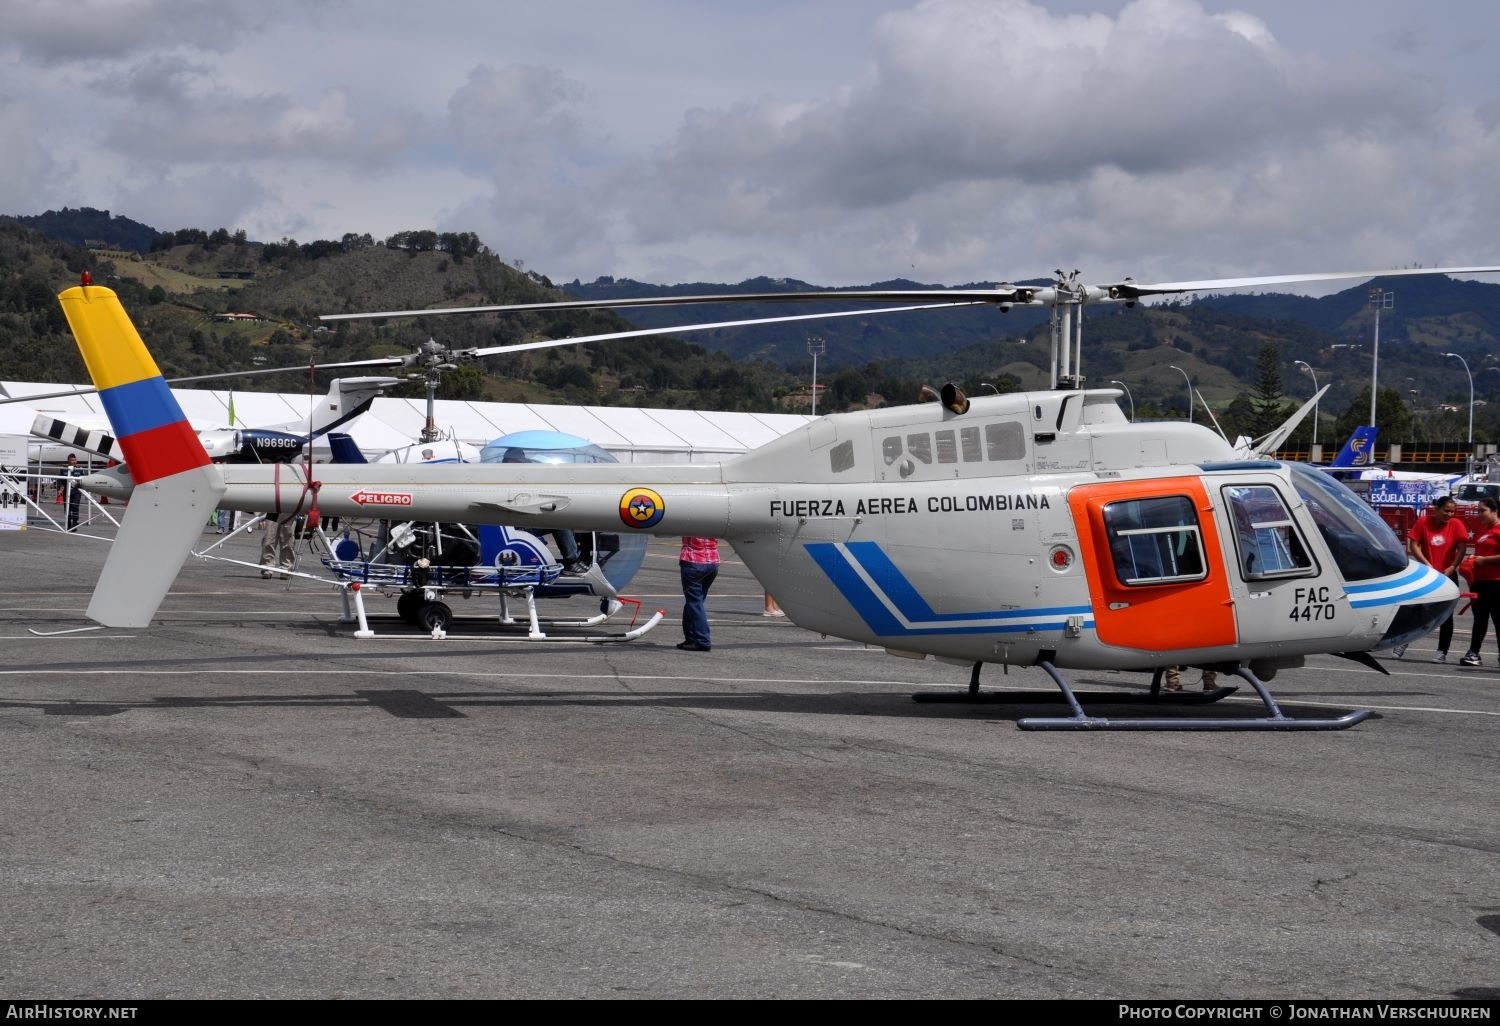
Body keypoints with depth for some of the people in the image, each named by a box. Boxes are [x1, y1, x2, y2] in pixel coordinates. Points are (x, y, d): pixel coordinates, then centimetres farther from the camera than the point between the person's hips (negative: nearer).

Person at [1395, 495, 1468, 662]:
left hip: (1447, 576, 0)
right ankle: (1402, 643, 18)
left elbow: (1462, 547, -7)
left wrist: (1452, 568, -13)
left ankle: (1442, 652, 7)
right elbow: (1413, 545, -5)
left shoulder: (1456, 524, -4)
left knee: (1446, 614, 2)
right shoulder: (1424, 522, -4)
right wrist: (1427, 564, -12)